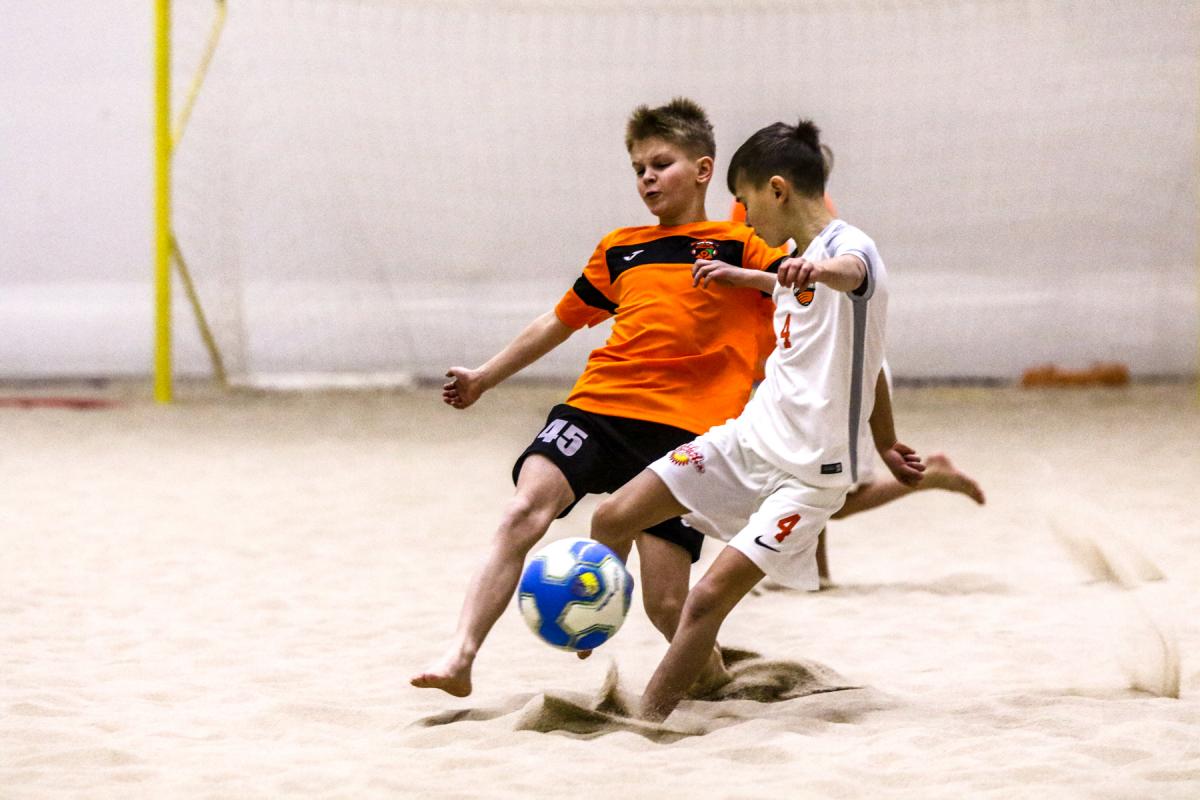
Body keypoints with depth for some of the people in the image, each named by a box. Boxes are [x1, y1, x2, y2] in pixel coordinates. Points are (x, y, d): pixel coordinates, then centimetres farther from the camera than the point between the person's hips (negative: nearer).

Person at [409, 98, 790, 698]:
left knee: (665, 604, -7)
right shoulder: (619, 250, 20)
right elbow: (562, 321, 31)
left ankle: (714, 677, 24)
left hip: (680, 429, -3)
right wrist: (485, 377, 35)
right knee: (524, 511, -25)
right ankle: (459, 658, -30)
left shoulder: (737, 247, 7)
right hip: (596, 405, 3)